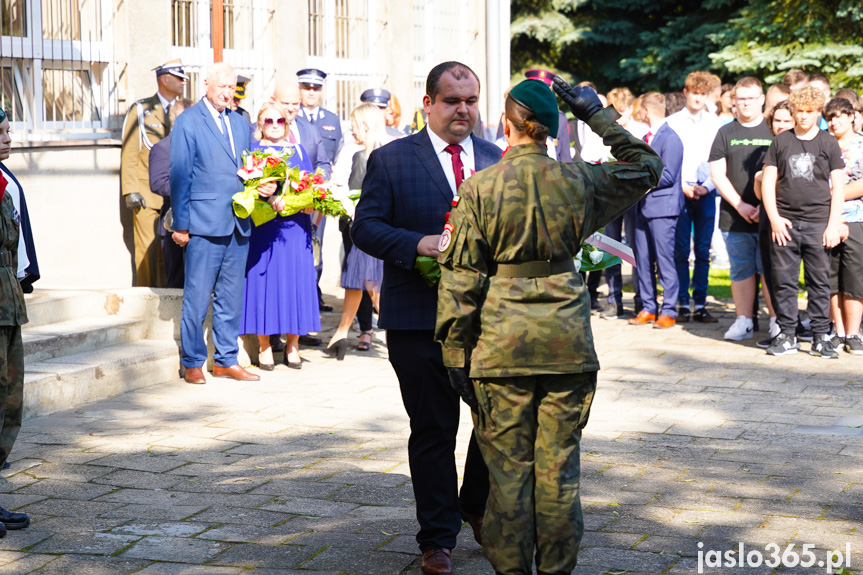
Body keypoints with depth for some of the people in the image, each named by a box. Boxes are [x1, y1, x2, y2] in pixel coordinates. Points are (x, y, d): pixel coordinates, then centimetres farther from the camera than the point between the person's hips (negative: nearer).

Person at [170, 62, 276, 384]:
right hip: (204, 224, -6)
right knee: (197, 297, -3)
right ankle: (192, 363, 8)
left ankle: (226, 360, 20)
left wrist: (265, 186, 0)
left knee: (231, 297, 11)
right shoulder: (188, 122, -2)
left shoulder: (241, 123, 16)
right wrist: (180, 225, -8)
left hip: (239, 224, 6)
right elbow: (180, 175, -4)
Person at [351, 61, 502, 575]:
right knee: (434, 431, 6)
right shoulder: (390, 160, -1)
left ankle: (477, 504, 35)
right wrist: (418, 243, -21)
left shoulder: (497, 160, 10)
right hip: (420, 318, -3)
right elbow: (366, 227, -6)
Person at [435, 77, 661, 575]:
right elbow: (647, 165, 18)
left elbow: (461, 278, -4)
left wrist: (456, 352, 2)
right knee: (559, 468, 9)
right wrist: (598, 114, 16)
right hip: (568, 342, 2)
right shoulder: (579, 181, 0)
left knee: (508, 469, 6)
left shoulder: (480, 188, -5)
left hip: (501, 345, -1)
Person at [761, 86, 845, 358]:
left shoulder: (828, 143, 5)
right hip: (785, 224, 1)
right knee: (784, 282, 3)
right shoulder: (781, 141, 8)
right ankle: (787, 336, 11)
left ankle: (821, 337, 9)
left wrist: (833, 225, -4)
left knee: (820, 282, 2)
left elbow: (838, 186, 4)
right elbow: (768, 181, 7)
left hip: (818, 224, -1)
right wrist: (774, 218, -4)